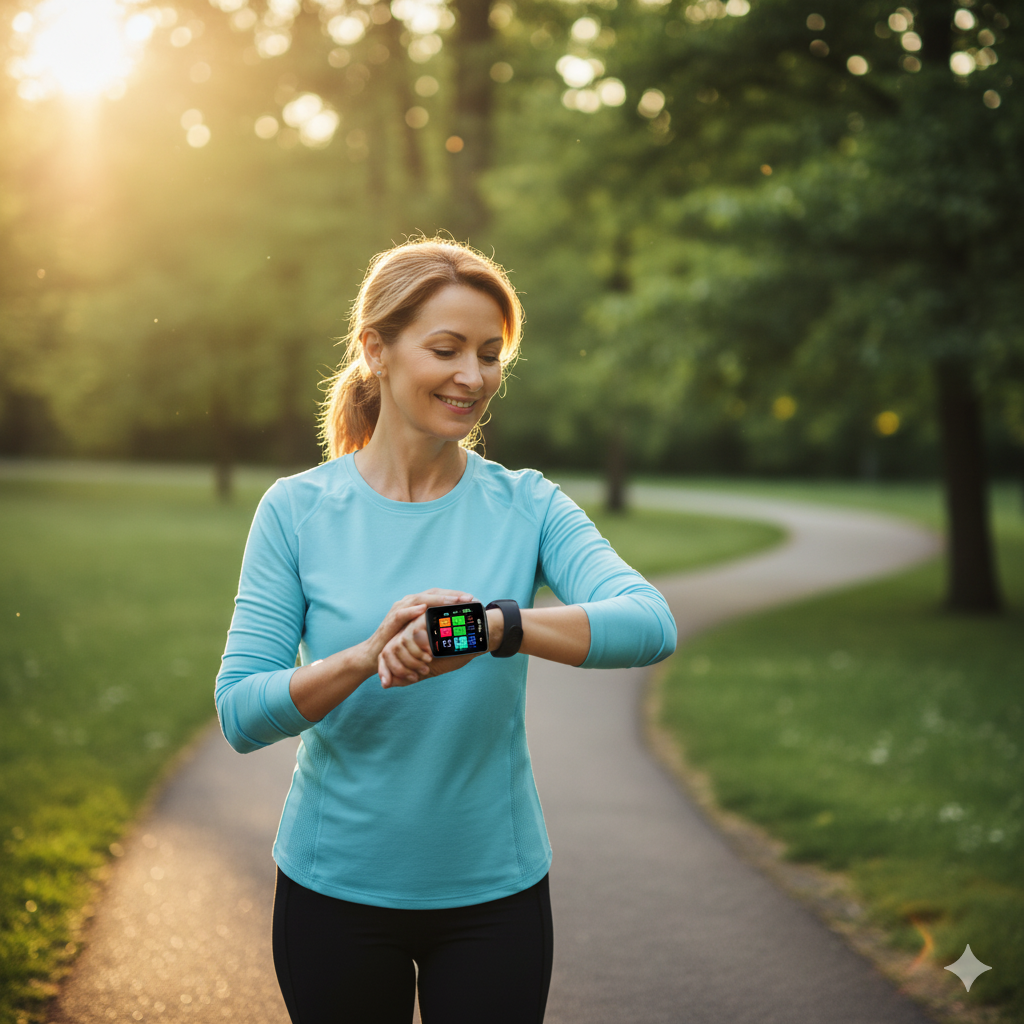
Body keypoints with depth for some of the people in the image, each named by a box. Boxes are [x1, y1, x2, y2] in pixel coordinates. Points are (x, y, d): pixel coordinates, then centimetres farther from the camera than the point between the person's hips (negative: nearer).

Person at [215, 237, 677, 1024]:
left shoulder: (526, 506, -4)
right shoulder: (297, 510, -6)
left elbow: (650, 624, -20)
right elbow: (240, 712, -11)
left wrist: (496, 627, -35)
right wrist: (367, 656, -29)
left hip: (494, 885, 1)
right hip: (334, 888, 0)